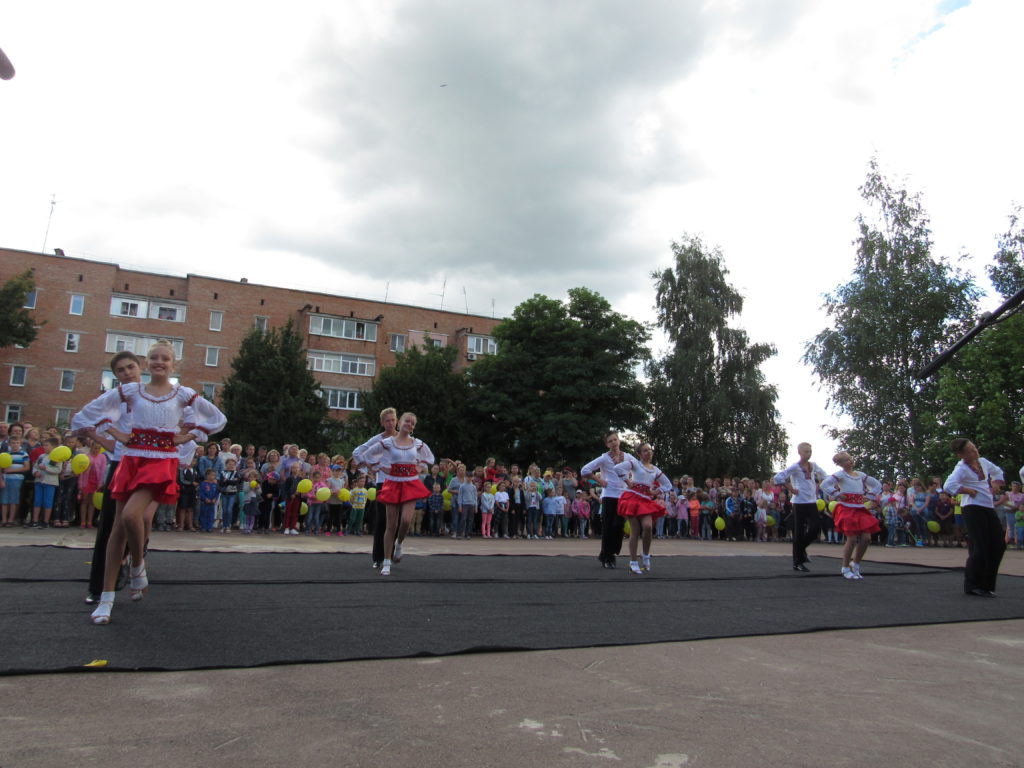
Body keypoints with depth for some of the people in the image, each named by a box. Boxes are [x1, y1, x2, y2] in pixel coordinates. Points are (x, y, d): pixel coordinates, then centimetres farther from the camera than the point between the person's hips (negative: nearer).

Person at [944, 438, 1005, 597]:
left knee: (998, 545, 8)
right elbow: (949, 486, -31)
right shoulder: (962, 468, -14)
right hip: (973, 508, -8)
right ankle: (972, 586, 2)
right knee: (980, 548, -9)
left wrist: (996, 485, 13)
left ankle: (987, 583, 20)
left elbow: (997, 472, 32)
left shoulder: (983, 461, 10)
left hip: (988, 507, 8)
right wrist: (970, 491, -18)